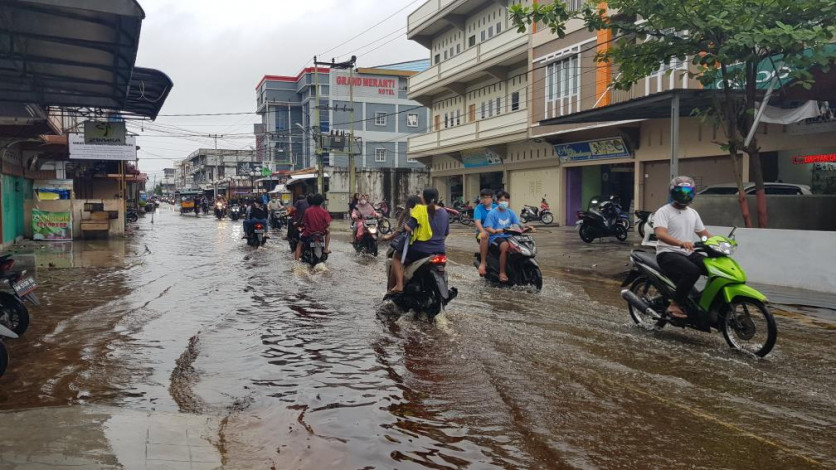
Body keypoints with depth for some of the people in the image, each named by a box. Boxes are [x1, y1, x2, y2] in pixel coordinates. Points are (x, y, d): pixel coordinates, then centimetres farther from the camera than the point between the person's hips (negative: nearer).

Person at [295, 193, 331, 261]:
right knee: (328, 232, 34)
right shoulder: (324, 211, -6)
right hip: (321, 232, 0)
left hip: (309, 232, 0)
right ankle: (326, 249, 22)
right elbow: (328, 224, -9)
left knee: (299, 245, 19)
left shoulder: (307, 210, -7)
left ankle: (296, 259, 7)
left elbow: (304, 223, -6)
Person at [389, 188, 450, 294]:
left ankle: (399, 285, -1)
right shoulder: (444, 213, 8)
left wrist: (403, 227, 4)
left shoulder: (419, 209, -10)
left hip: (421, 250, -5)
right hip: (440, 251, 5)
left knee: (397, 257, 14)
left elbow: (408, 228, -17)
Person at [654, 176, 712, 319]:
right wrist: (681, 243, -40)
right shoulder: (664, 211, -7)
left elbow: (703, 233, 22)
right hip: (668, 254, -7)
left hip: (688, 253, 7)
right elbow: (660, 234, -23)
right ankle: (675, 305, -22)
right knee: (692, 271, -34)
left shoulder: (693, 213, 17)